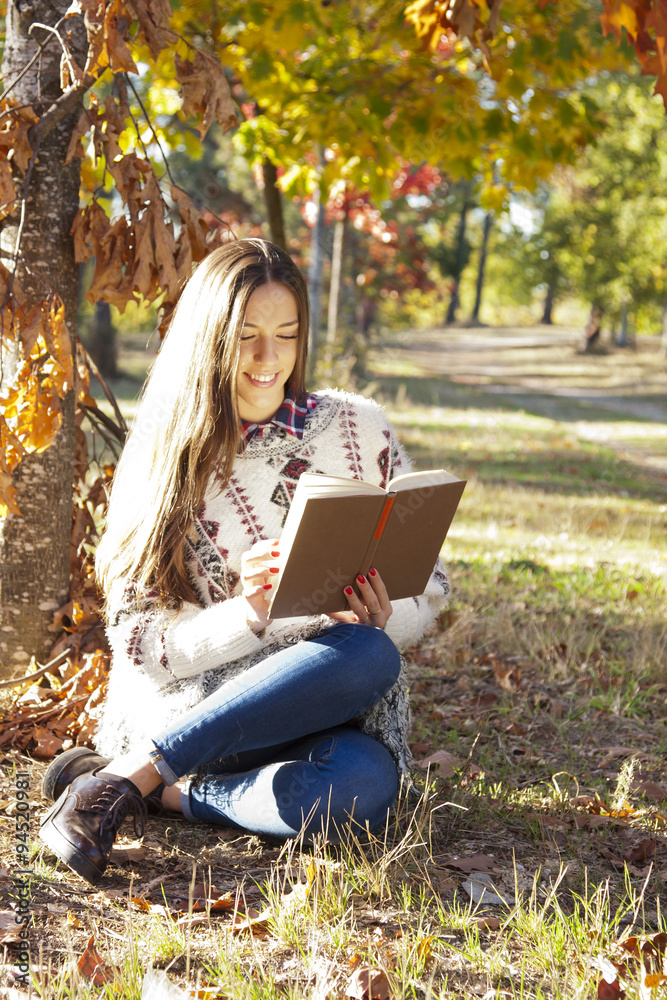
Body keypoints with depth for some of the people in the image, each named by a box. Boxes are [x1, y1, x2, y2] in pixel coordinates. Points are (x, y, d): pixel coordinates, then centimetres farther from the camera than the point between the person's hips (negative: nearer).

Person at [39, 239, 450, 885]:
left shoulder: (357, 431, 3)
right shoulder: (161, 459, 1)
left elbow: (428, 584, 8)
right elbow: (138, 643, -4)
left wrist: (382, 617, -15)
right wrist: (248, 614, -22)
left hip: (335, 715, 1)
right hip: (185, 706, -1)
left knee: (360, 789, -36)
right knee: (362, 656, -33)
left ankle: (170, 794, -16)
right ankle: (118, 783, -24)